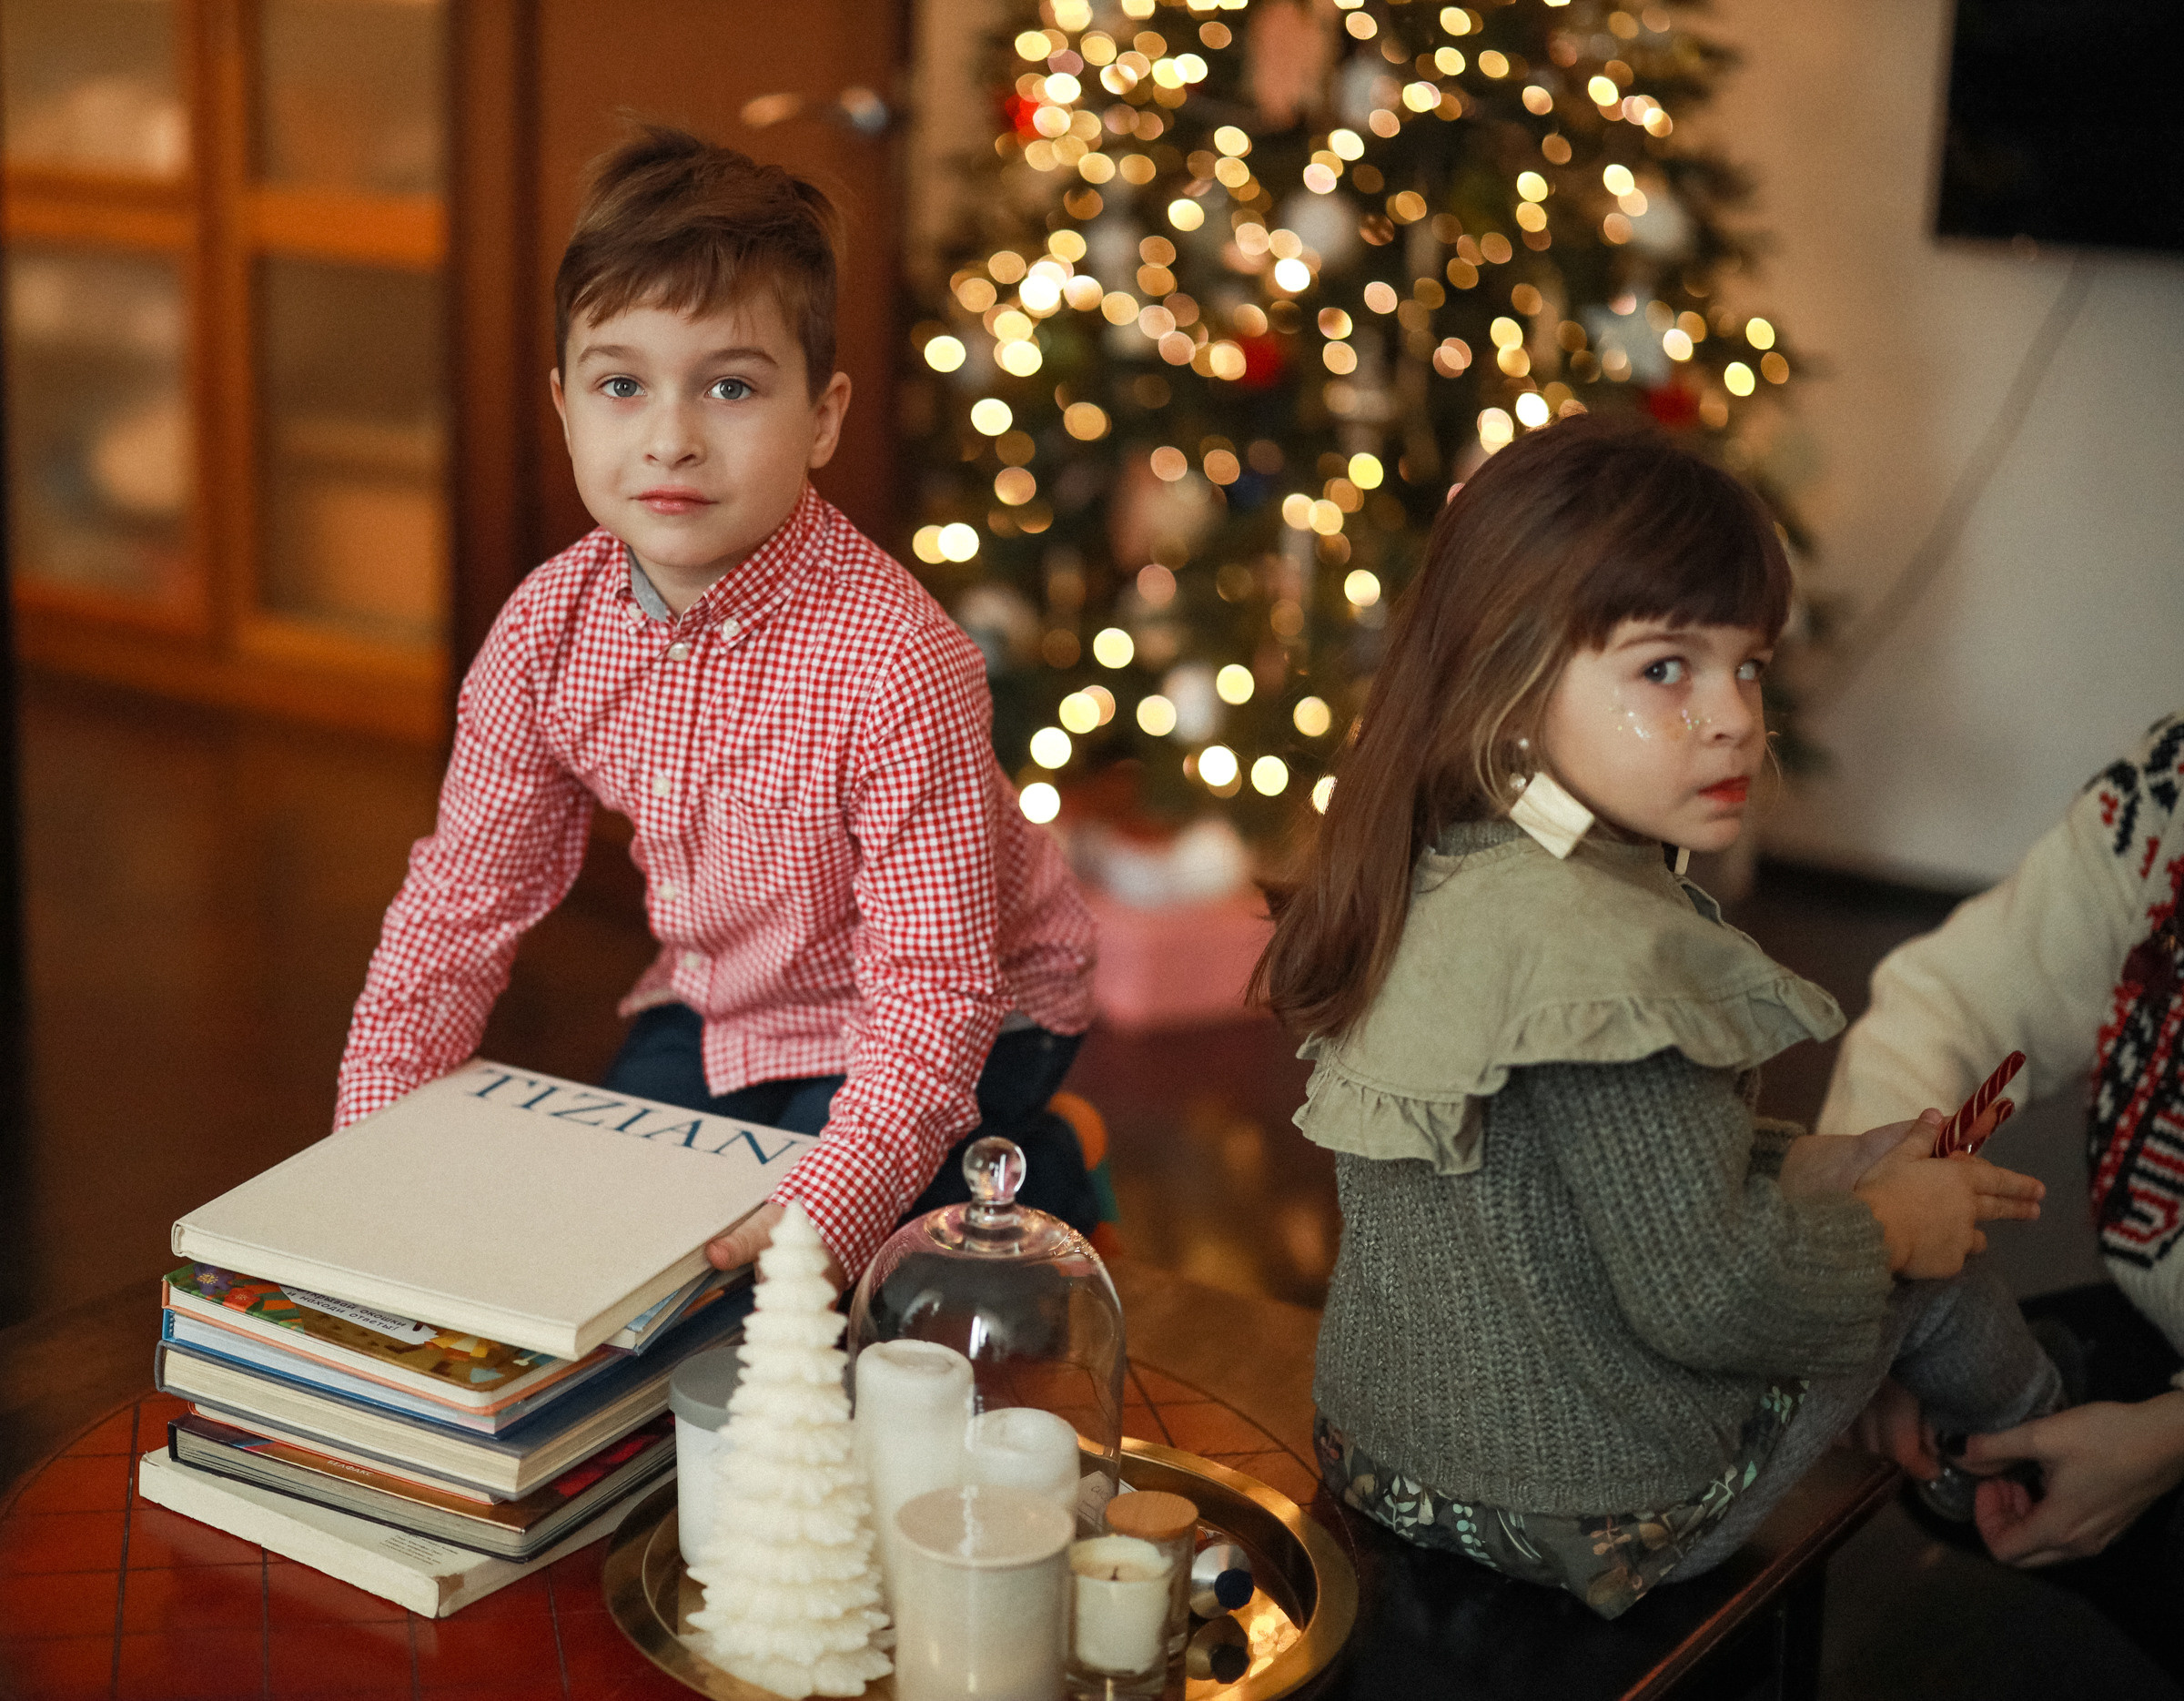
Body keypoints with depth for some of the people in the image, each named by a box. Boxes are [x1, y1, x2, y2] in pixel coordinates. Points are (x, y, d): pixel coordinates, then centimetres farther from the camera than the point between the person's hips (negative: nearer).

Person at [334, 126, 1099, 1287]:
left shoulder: (895, 665, -33)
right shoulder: (548, 628, -14)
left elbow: (936, 985, -31)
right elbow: (460, 900, -4)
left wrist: (830, 1211, -44)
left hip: (935, 1019, -6)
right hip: (715, 1007, 6)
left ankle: (1037, 1184, 9)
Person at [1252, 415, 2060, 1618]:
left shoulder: (1441, 880, -1)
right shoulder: (1606, 955, -31)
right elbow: (1702, 1295, -28)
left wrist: (1814, 1165, 8)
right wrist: (1888, 1225, -11)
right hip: (1588, 1511, -8)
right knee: (1921, 1271, 12)